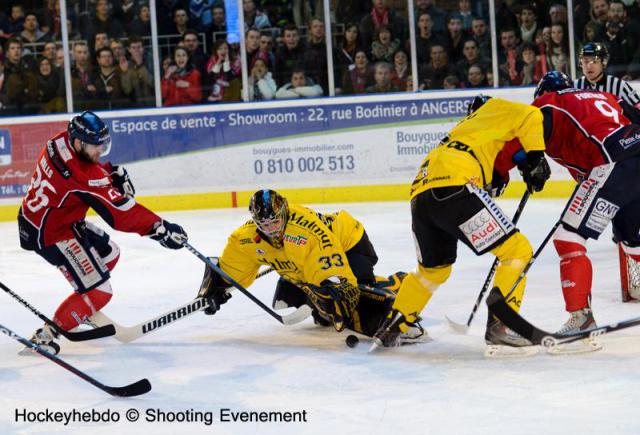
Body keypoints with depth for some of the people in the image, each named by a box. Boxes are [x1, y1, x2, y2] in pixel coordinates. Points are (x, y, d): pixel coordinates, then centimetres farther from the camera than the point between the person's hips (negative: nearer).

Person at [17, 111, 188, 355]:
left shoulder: (62, 142, -7)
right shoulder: (82, 176, -32)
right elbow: (118, 211, -32)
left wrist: (113, 172, 1)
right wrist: (159, 228, -31)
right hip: (48, 234, -10)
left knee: (108, 253, 26)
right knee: (98, 291, -10)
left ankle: (85, 312, 41)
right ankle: (46, 335, 0)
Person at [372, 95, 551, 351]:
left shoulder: (463, 129, 40)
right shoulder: (492, 109, 19)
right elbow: (530, 117, 1)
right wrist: (536, 158, 4)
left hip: (420, 199, 8)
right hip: (453, 188, -8)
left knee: (432, 269, 30)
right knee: (518, 249, -3)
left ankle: (389, 330, 31)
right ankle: (499, 326, -11)